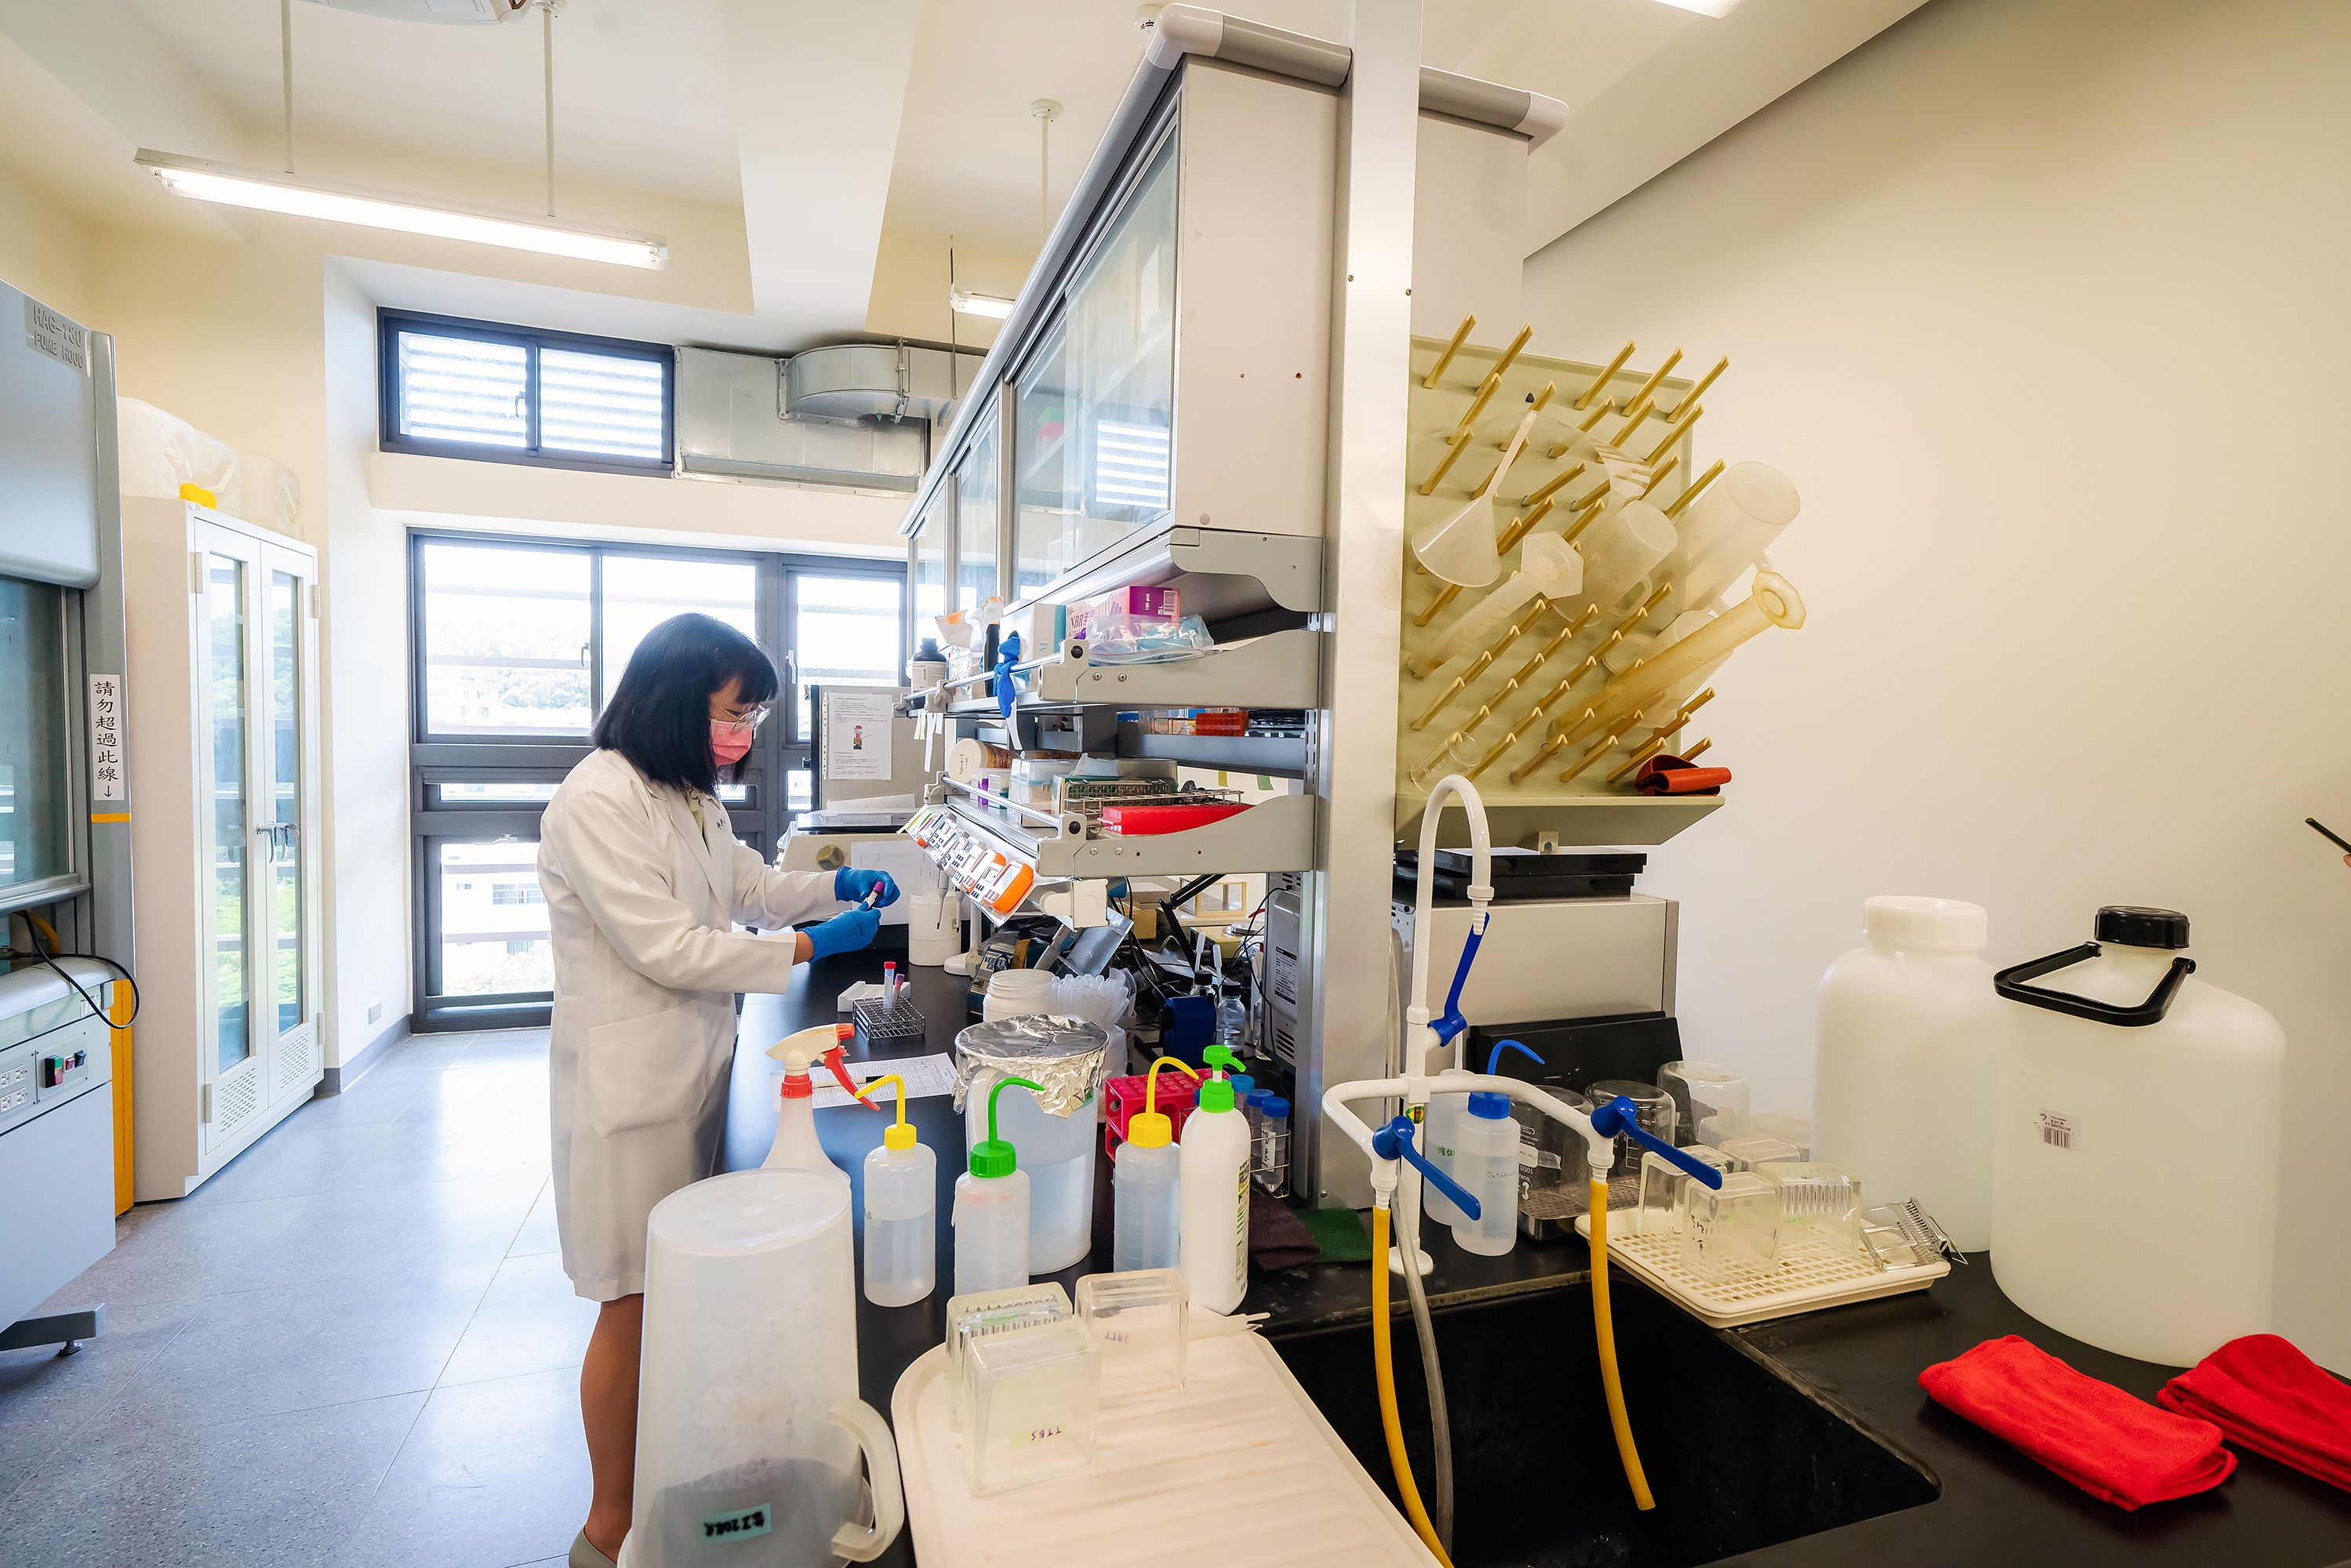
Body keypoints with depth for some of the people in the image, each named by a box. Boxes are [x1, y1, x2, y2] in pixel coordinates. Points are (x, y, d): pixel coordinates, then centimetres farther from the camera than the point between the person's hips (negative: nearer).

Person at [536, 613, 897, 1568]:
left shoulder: (686, 796, 9)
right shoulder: (597, 801, -19)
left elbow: (747, 884, 22)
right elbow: (666, 948, -22)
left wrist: (837, 886, 6)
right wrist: (811, 945, -18)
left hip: (693, 1074, 8)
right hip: (630, 1088, -8)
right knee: (633, 1308, 6)